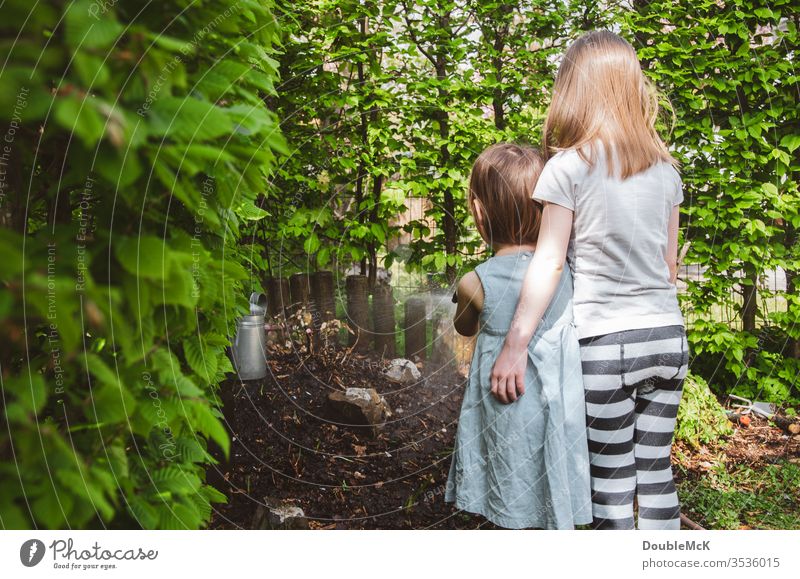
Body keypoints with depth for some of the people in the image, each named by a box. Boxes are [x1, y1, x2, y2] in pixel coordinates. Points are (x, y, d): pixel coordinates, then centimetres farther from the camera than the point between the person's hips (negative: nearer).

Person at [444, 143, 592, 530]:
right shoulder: (564, 269, -6)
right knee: (557, 519, 17)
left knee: (513, 520, 10)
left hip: (508, 426, -3)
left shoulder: (475, 283, -15)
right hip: (561, 421, 4)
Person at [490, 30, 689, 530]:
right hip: (668, 338, 5)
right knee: (657, 475, 14)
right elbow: (670, 262, 13)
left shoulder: (569, 166, -8)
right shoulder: (665, 167, 7)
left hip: (605, 342, -5)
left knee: (613, 483, 5)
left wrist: (515, 345, -11)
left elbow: (549, 262, -13)